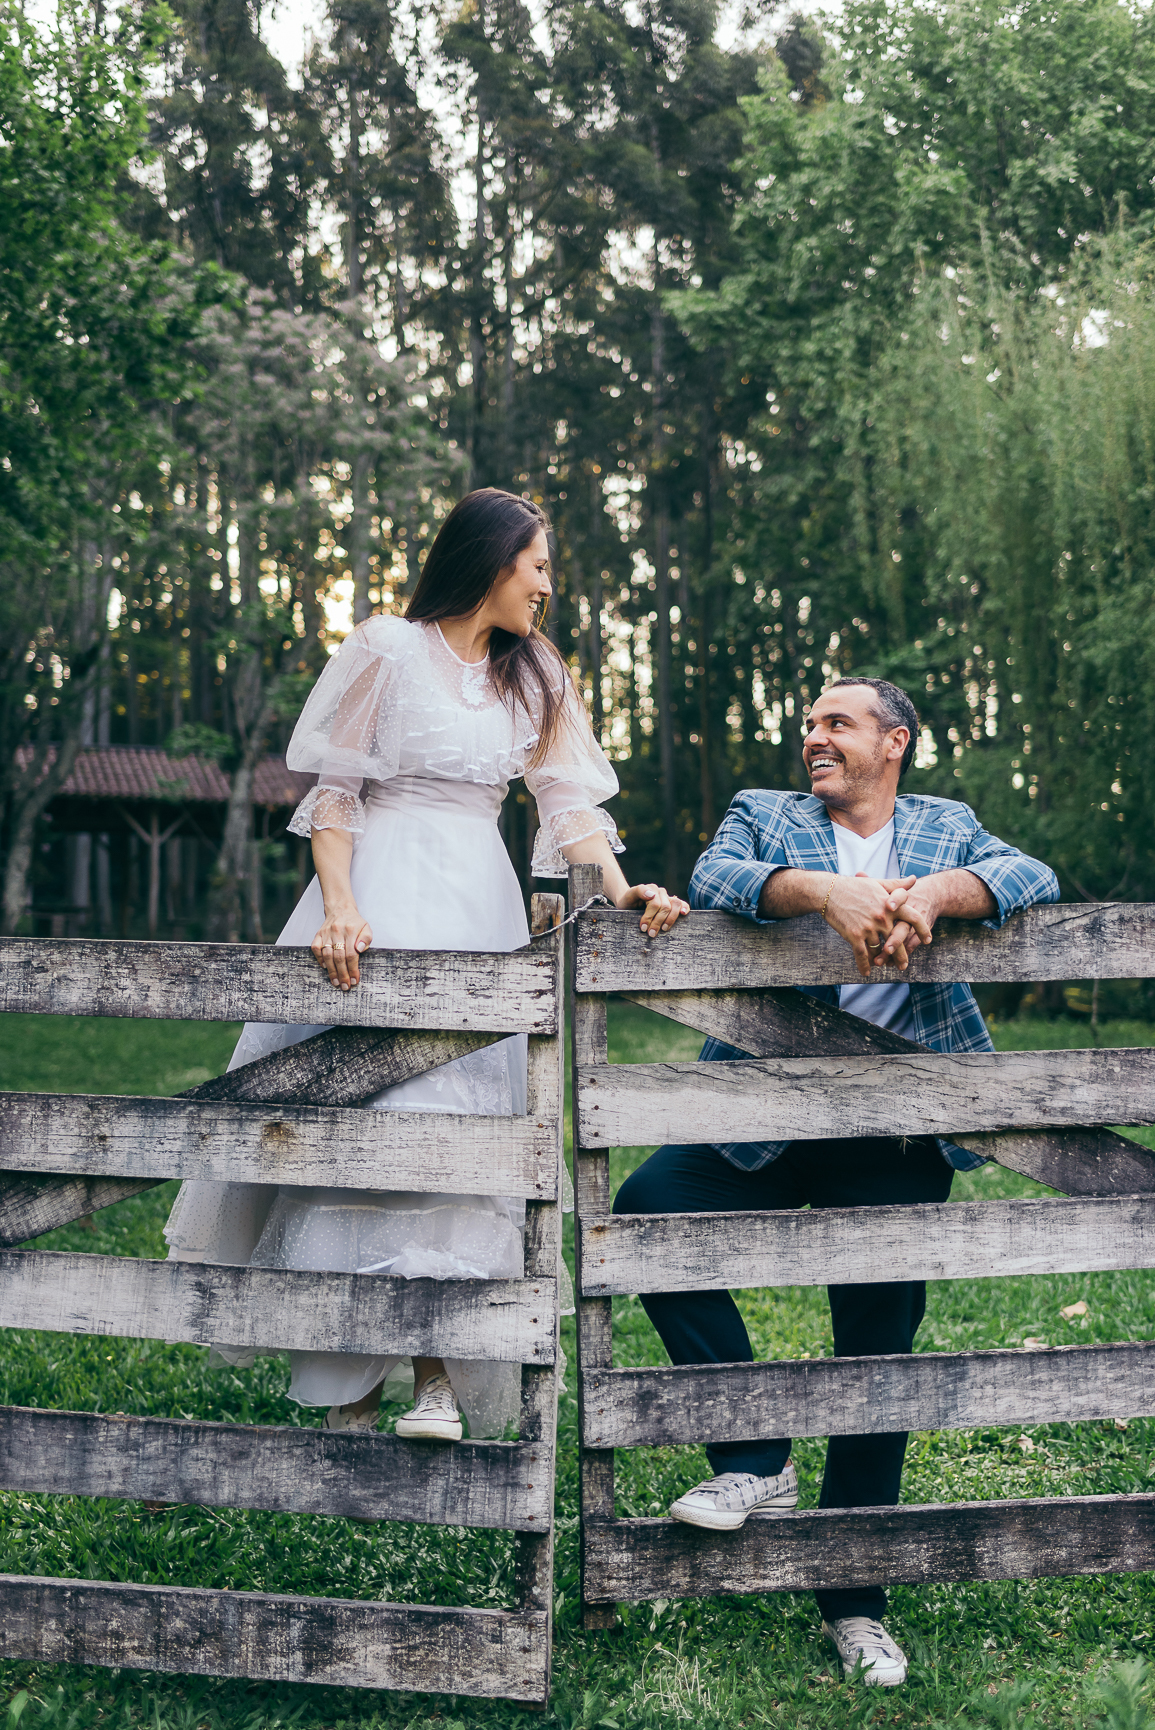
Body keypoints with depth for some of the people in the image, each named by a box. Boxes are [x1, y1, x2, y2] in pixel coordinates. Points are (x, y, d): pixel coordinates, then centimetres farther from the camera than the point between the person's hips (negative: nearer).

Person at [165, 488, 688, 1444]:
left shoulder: (533, 677, 17)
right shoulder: (387, 650, 1)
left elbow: (571, 802, 8)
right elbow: (333, 791, -2)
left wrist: (622, 891, -10)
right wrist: (339, 908, -17)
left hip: (483, 900, 5)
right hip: (387, 895, -4)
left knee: (465, 1105, -6)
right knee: (364, 1099, -12)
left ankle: (440, 1378, -7)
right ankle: (353, 1377, -5)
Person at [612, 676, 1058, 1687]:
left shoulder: (946, 826, 14)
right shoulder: (763, 816, 12)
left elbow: (1033, 879, -5)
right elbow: (714, 880, -10)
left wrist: (933, 892, -24)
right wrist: (824, 889, -27)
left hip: (895, 1136, 0)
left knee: (878, 1352, 4)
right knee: (648, 1207, -23)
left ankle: (854, 1602, 21)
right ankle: (755, 1459, -7)